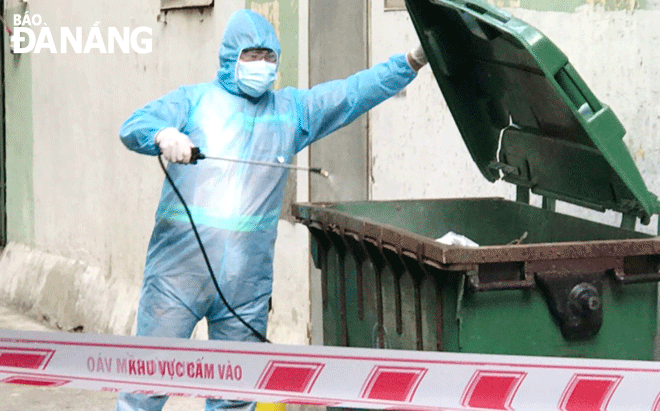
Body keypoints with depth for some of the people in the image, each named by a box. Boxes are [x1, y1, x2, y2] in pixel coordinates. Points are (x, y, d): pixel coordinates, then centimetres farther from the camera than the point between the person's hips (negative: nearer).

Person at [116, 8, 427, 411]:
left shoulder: (293, 109, 17)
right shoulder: (195, 100, 6)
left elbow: (356, 91, 13)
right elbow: (133, 127, -7)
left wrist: (412, 61, 1)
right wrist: (164, 135, -30)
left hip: (248, 281, 3)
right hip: (180, 269, -3)